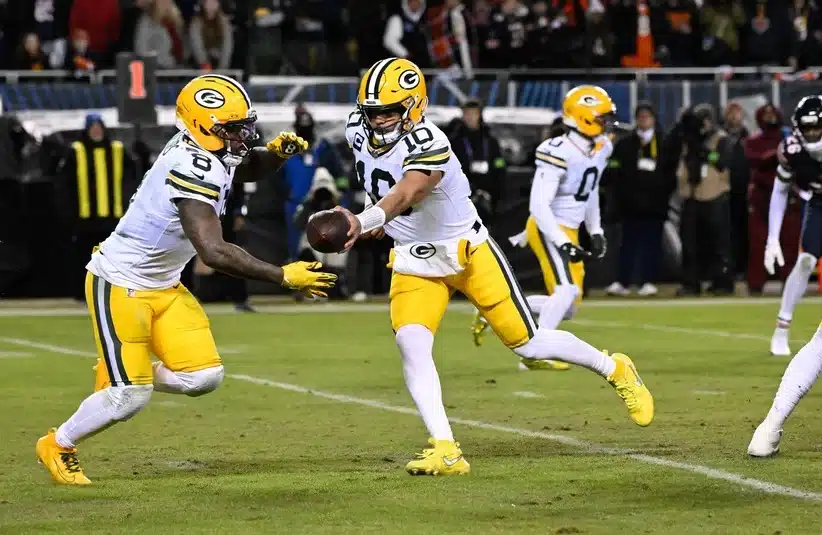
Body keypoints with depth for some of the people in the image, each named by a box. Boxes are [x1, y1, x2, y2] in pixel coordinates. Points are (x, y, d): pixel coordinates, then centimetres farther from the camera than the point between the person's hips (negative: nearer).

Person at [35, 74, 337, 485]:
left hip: (163, 287, 9)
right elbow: (214, 253, -36)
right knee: (130, 398, -6)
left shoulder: (210, 153, -2)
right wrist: (283, 276, -33)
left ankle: (120, 374, 23)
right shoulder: (194, 169, -29)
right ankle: (58, 446, 18)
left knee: (204, 377, -1)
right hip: (121, 285, -9)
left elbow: (247, 169, 21)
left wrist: (276, 152, -3)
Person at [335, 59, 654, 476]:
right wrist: (377, 217, 17)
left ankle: (615, 370, 29)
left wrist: (363, 222, -67)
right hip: (413, 261, 6)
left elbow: (406, 193, -51)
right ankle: (445, 452, -18)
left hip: (467, 252, -6)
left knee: (527, 343, 3)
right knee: (411, 343, -19)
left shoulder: (427, 143, -31)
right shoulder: (359, 130, -7)